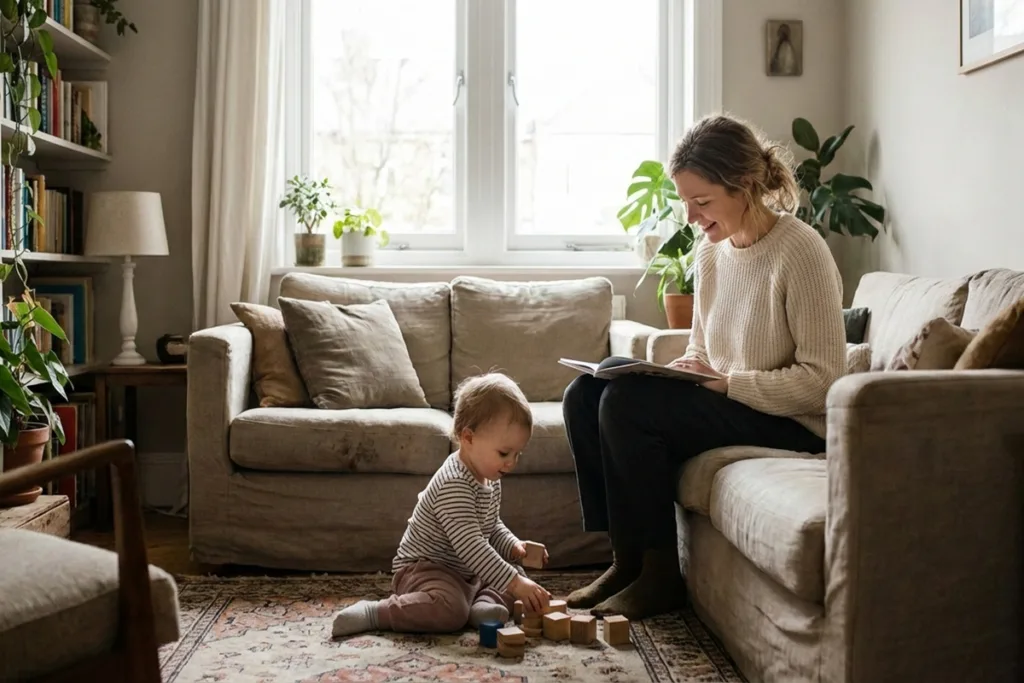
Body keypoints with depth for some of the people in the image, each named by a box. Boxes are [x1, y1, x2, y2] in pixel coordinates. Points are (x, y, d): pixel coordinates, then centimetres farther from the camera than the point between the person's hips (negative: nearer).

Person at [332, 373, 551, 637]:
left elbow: (493, 527, 20)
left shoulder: (490, 480, 5)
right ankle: (373, 613, -21)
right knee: (450, 610, -37)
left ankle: (483, 604, -10)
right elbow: (469, 546, -34)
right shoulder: (454, 485, -26)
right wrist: (515, 584, -36)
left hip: (467, 573, 10)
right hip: (423, 569, -10)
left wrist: (514, 547, 0)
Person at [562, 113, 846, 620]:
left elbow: (822, 378, -20)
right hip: (726, 404, 8)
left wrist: (726, 382, -23)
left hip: (791, 425, -8)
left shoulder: (800, 252, -18)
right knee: (583, 395, -7)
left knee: (627, 403, -25)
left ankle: (659, 575, -10)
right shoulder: (711, 248, 6)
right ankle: (625, 559, 0)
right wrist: (678, 370, -5)